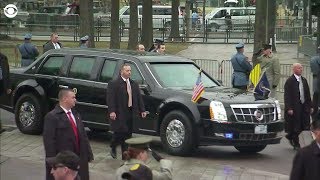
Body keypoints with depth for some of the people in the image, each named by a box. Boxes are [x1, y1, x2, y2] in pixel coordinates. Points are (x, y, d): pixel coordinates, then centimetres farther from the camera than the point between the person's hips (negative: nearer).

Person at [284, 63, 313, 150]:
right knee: (295, 126, 1)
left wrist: (310, 106, 11)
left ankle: (290, 136, 30)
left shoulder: (304, 80, 12)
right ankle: (296, 144, 16)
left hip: (304, 107, 7)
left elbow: (307, 94, 16)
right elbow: (287, 96, -13)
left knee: (303, 126, 7)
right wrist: (289, 108, -18)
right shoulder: (290, 81, -9)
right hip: (294, 107, -6)